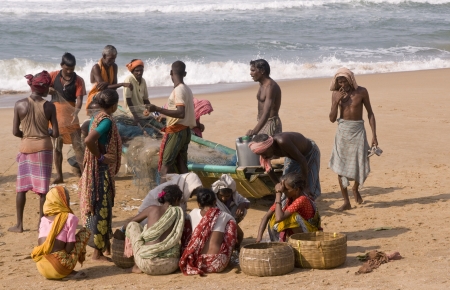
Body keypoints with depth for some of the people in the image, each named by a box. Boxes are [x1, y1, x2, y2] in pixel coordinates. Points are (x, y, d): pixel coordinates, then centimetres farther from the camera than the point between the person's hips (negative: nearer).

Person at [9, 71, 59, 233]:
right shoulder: (49, 107, -8)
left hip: (26, 147, 1)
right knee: (42, 188, 5)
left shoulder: (19, 105, -6)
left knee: (21, 187, 11)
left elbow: (15, 132, -4)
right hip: (44, 148, -1)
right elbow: (56, 134, -8)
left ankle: (19, 224, 14)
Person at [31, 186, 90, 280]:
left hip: (41, 268, 6)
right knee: (84, 232, 10)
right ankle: (69, 272, 3)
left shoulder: (43, 219, 15)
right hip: (58, 268, -6)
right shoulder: (70, 218, -3)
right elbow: (70, 247, -7)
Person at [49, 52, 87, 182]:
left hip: (71, 116, -1)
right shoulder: (53, 76, -1)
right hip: (56, 115, 2)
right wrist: (48, 90, -20)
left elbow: (79, 99, -11)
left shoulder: (78, 80, -5)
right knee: (57, 146, 8)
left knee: (77, 145, -4)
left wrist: (76, 111, -31)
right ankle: (59, 176, 15)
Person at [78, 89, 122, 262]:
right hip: (102, 170, -10)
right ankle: (97, 252, 3)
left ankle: (106, 246, 29)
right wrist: (100, 157, -19)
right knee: (101, 210, -3)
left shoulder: (98, 117, 9)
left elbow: (91, 140, 15)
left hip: (100, 170, 10)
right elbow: (88, 141, -31)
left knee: (104, 208, 18)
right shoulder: (107, 121, -19)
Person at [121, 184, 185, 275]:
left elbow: (133, 221, 23)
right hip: (170, 266, 2)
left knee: (132, 225, 19)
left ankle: (137, 266, 17)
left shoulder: (153, 209, 5)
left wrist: (124, 228, 46)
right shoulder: (179, 213, 8)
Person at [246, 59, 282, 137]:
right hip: (263, 123, 10)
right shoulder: (262, 84, 9)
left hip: (271, 124, -10)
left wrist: (255, 131, -44)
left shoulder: (271, 86, -22)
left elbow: (266, 113, -33)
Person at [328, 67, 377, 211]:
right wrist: (336, 102, -15)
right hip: (342, 130, 1)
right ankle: (346, 201, 7)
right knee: (340, 167, -2)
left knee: (361, 165, -4)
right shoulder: (336, 94, 1)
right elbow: (332, 118, 0)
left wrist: (374, 135, -4)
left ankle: (356, 188, 29)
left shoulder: (361, 92, -4)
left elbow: (370, 113, 1)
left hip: (358, 130, -1)